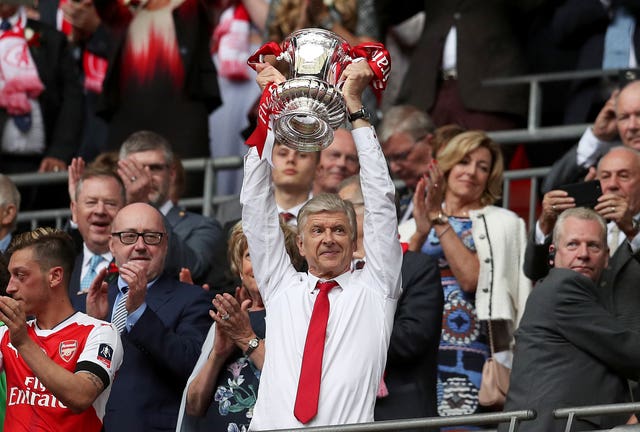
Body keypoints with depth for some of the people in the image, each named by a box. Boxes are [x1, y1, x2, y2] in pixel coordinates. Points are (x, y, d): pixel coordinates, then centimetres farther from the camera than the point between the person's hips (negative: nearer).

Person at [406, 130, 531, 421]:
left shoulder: (502, 223, 9)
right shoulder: (417, 221, 17)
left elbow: (470, 278, -7)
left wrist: (439, 219, -5)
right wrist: (421, 231, -10)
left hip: (469, 350, -3)